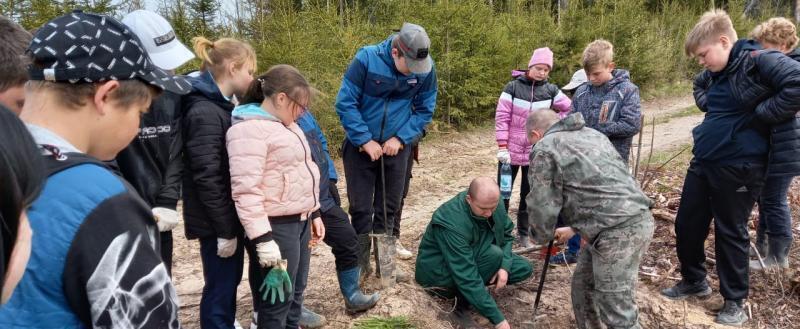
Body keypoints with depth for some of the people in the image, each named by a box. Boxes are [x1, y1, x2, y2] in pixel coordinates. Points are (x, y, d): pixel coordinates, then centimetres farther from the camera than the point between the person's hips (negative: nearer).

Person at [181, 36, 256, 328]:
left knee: (230, 281, 22)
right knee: (220, 287, 5)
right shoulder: (204, 112, -20)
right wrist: (224, 229, -19)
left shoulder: (223, 105, 11)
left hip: (231, 215, 9)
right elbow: (207, 178, -23)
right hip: (216, 221, -9)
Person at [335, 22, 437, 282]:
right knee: (361, 208, 3)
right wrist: (366, 141, -17)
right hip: (361, 146, -2)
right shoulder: (366, 59, -19)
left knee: (389, 208, 11)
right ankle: (360, 262, 19)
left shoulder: (426, 68, -11)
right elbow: (345, 104, -15)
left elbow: (424, 110, -1)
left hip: (396, 147, 2)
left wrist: (400, 138, -12)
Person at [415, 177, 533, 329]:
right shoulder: (453, 223, -36)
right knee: (493, 254, -31)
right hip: (438, 271, -8)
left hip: (473, 257, 8)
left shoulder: (492, 203, -14)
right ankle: (462, 303, -14)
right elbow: (466, 275, -36)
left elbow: (507, 234, 2)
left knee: (524, 268, -3)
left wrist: (505, 266, -17)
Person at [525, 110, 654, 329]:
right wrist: (575, 228, 32)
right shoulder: (591, 134, 24)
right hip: (637, 218, 10)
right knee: (583, 283, 23)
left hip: (617, 232, -10)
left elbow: (542, 205, -2)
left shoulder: (544, 149, -2)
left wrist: (543, 237, 17)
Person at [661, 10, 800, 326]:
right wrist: (705, 101, 10)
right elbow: (699, 86, 31)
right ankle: (693, 280, 36)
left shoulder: (759, 61, -16)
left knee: (730, 232, 5)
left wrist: (758, 114, -22)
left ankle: (734, 301, 25)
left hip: (738, 167, -8)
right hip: (703, 161, 8)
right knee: (686, 224, 14)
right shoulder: (715, 73, 9)